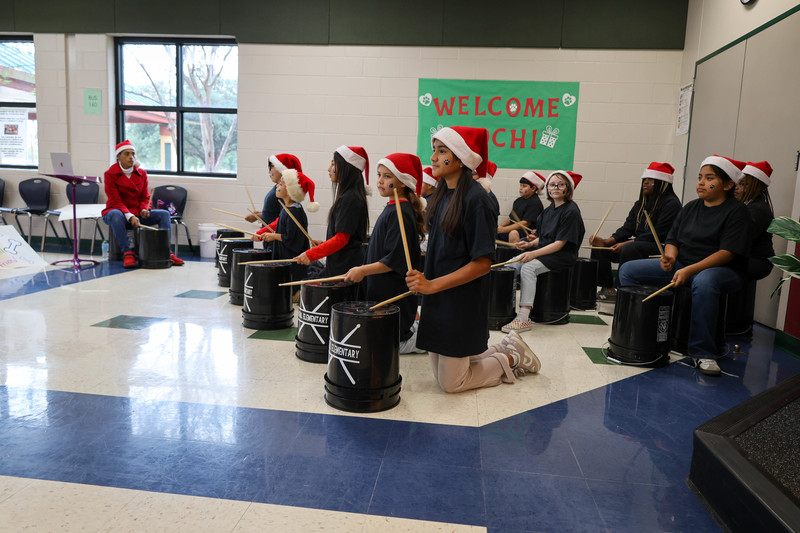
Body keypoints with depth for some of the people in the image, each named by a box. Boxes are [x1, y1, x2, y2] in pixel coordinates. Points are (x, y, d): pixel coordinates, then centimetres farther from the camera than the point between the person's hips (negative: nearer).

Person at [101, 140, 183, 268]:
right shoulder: (110, 174, -7)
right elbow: (115, 200, -14)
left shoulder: (142, 173, 7)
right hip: (118, 211, -4)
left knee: (164, 214, -15)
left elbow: (145, 197, 8)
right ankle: (127, 253, -39)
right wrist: (129, 216, -30)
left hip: (137, 213, 5)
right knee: (116, 215, -41)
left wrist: (144, 209, -15)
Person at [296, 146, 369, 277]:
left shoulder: (348, 199, -17)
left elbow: (342, 238, -21)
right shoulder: (351, 196, 13)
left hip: (345, 268, -9)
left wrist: (311, 254, -19)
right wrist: (324, 244, 14)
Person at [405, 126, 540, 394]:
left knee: (451, 382, 2)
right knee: (440, 370, 18)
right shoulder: (442, 195, 7)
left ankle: (512, 358, 21)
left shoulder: (475, 199, -18)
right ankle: (504, 348, 32)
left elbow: (482, 263, -21)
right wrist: (422, 280, 9)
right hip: (438, 299, 8)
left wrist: (432, 285, -24)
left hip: (463, 303, -8)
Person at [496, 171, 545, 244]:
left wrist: (503, 229, -21)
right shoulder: (518, 200, 20)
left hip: (528, 232, -8)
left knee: (513, 233, -39)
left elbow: (525, 223, -16)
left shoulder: (535, 203, -7)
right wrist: (498, 226, 1)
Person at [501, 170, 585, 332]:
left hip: (562, 255, -8)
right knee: (511, 265, -10)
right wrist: (530, 244, -2)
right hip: (543, 250, 8)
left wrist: (534, 254, -26)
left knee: (528, 268, -30)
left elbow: (559, 244, -19)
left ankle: (524, 318, -31)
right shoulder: (549, 210, 13)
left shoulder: (571, 211, -13)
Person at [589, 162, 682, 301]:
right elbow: (628, 227, 8)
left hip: (660, 249, -9)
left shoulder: (671, 204, -9)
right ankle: (608, 290, -4)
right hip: (638, 243, 9)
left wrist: (628, 243, -22)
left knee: (630, 249, -37)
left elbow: (658, 235, -18)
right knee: (599, 246, -1)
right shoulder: (641, 203, 17)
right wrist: (607, 241, -9)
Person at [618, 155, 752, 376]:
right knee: (628, 270, -7)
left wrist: (690, 270, -27)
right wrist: (670, 255, -11)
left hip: (721, 270, -6)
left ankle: (702, 353, -30)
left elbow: (727, 253, -17)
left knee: (704, 282, -43)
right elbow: (672, 239, 14)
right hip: (680, 266, 7)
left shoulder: (736, 211, -6)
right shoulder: (690, 208, 14)